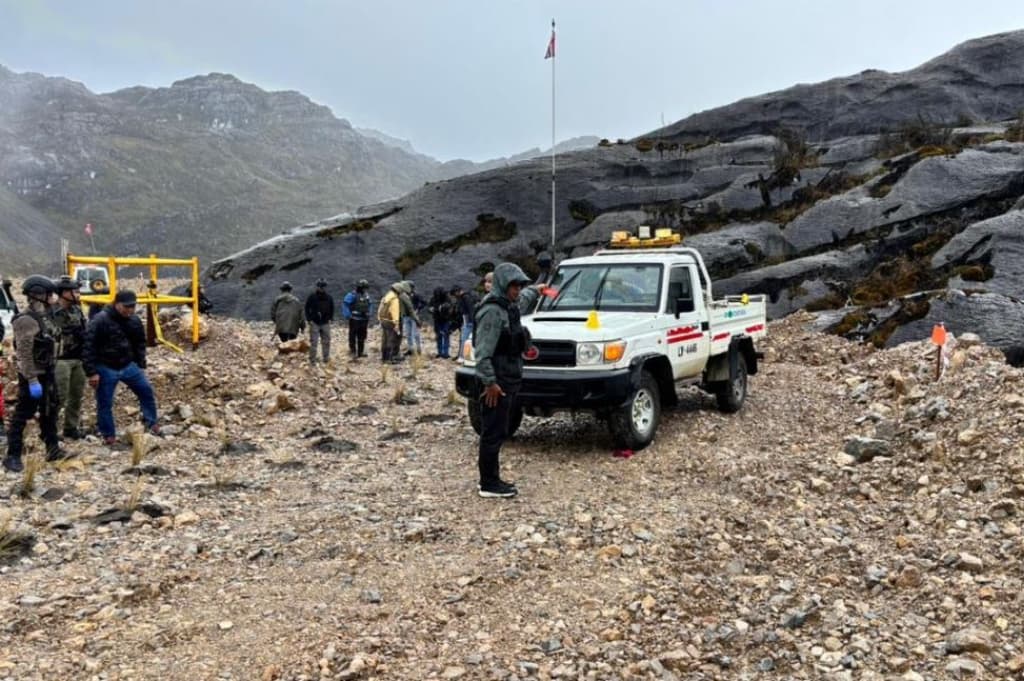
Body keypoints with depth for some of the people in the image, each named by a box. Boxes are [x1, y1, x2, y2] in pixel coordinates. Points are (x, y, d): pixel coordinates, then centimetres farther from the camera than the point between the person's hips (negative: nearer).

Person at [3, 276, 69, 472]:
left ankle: (53, 448, 25)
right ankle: (12, 456, 4)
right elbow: (24, 354, -23)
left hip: (47, 373, 9)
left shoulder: (44, 316, 9)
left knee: (50, 411, 15)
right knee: (23, 414, -3)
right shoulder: (26, 320, -20)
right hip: (33, 375, -9)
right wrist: (32, 380, -24)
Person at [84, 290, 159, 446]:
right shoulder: (100, 321, -18)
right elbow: (88, 348, -16)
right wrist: (92, 372, -17)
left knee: (146, 391, 5)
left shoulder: (135, 321, 1)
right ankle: (108, 436, 16)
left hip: (128, 366, 5)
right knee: (105, 403, 3)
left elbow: (140, 344, 15)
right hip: (106, 369, -5)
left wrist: (141, 366, 13)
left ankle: (152, 424, 21)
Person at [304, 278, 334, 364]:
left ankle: (326, 359, 18)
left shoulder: (329, 297, 5)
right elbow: (307, 308, 1)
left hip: (325, 323, 3)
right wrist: (309, 319, -6)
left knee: (326, 342, 7)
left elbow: (332, 309, 15)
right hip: (314, 323, -3)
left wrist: (330, 319, 5)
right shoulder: (312, 296, -4)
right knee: (313, 342, -4)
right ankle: (312, 360, 1)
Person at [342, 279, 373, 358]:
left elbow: (370, 304, 26)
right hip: (355, 319, -7)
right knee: (353, 336, 0)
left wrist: (368, 314, 16)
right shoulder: (353, 295, -12)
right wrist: (348, 315, -17)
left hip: (364, 319, 7)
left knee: (362, 336, 10)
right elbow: (345, 303, -16)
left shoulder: (366, 295, 10)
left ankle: (361, 352, 18)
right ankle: (353, 352, 5)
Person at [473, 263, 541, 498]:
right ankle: (489, 484, 3)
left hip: (508, 379, 10)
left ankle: (491, 479, 22)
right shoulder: (492, 310, -17)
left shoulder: (510, 306, 13)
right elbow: (483, 352, -22)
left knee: (497, 432, 14)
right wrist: (490, 382, -24)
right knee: (493, 433, -4)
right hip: (496, 382, -10)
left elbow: (523, 298, 41)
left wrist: (535, 290, 56)